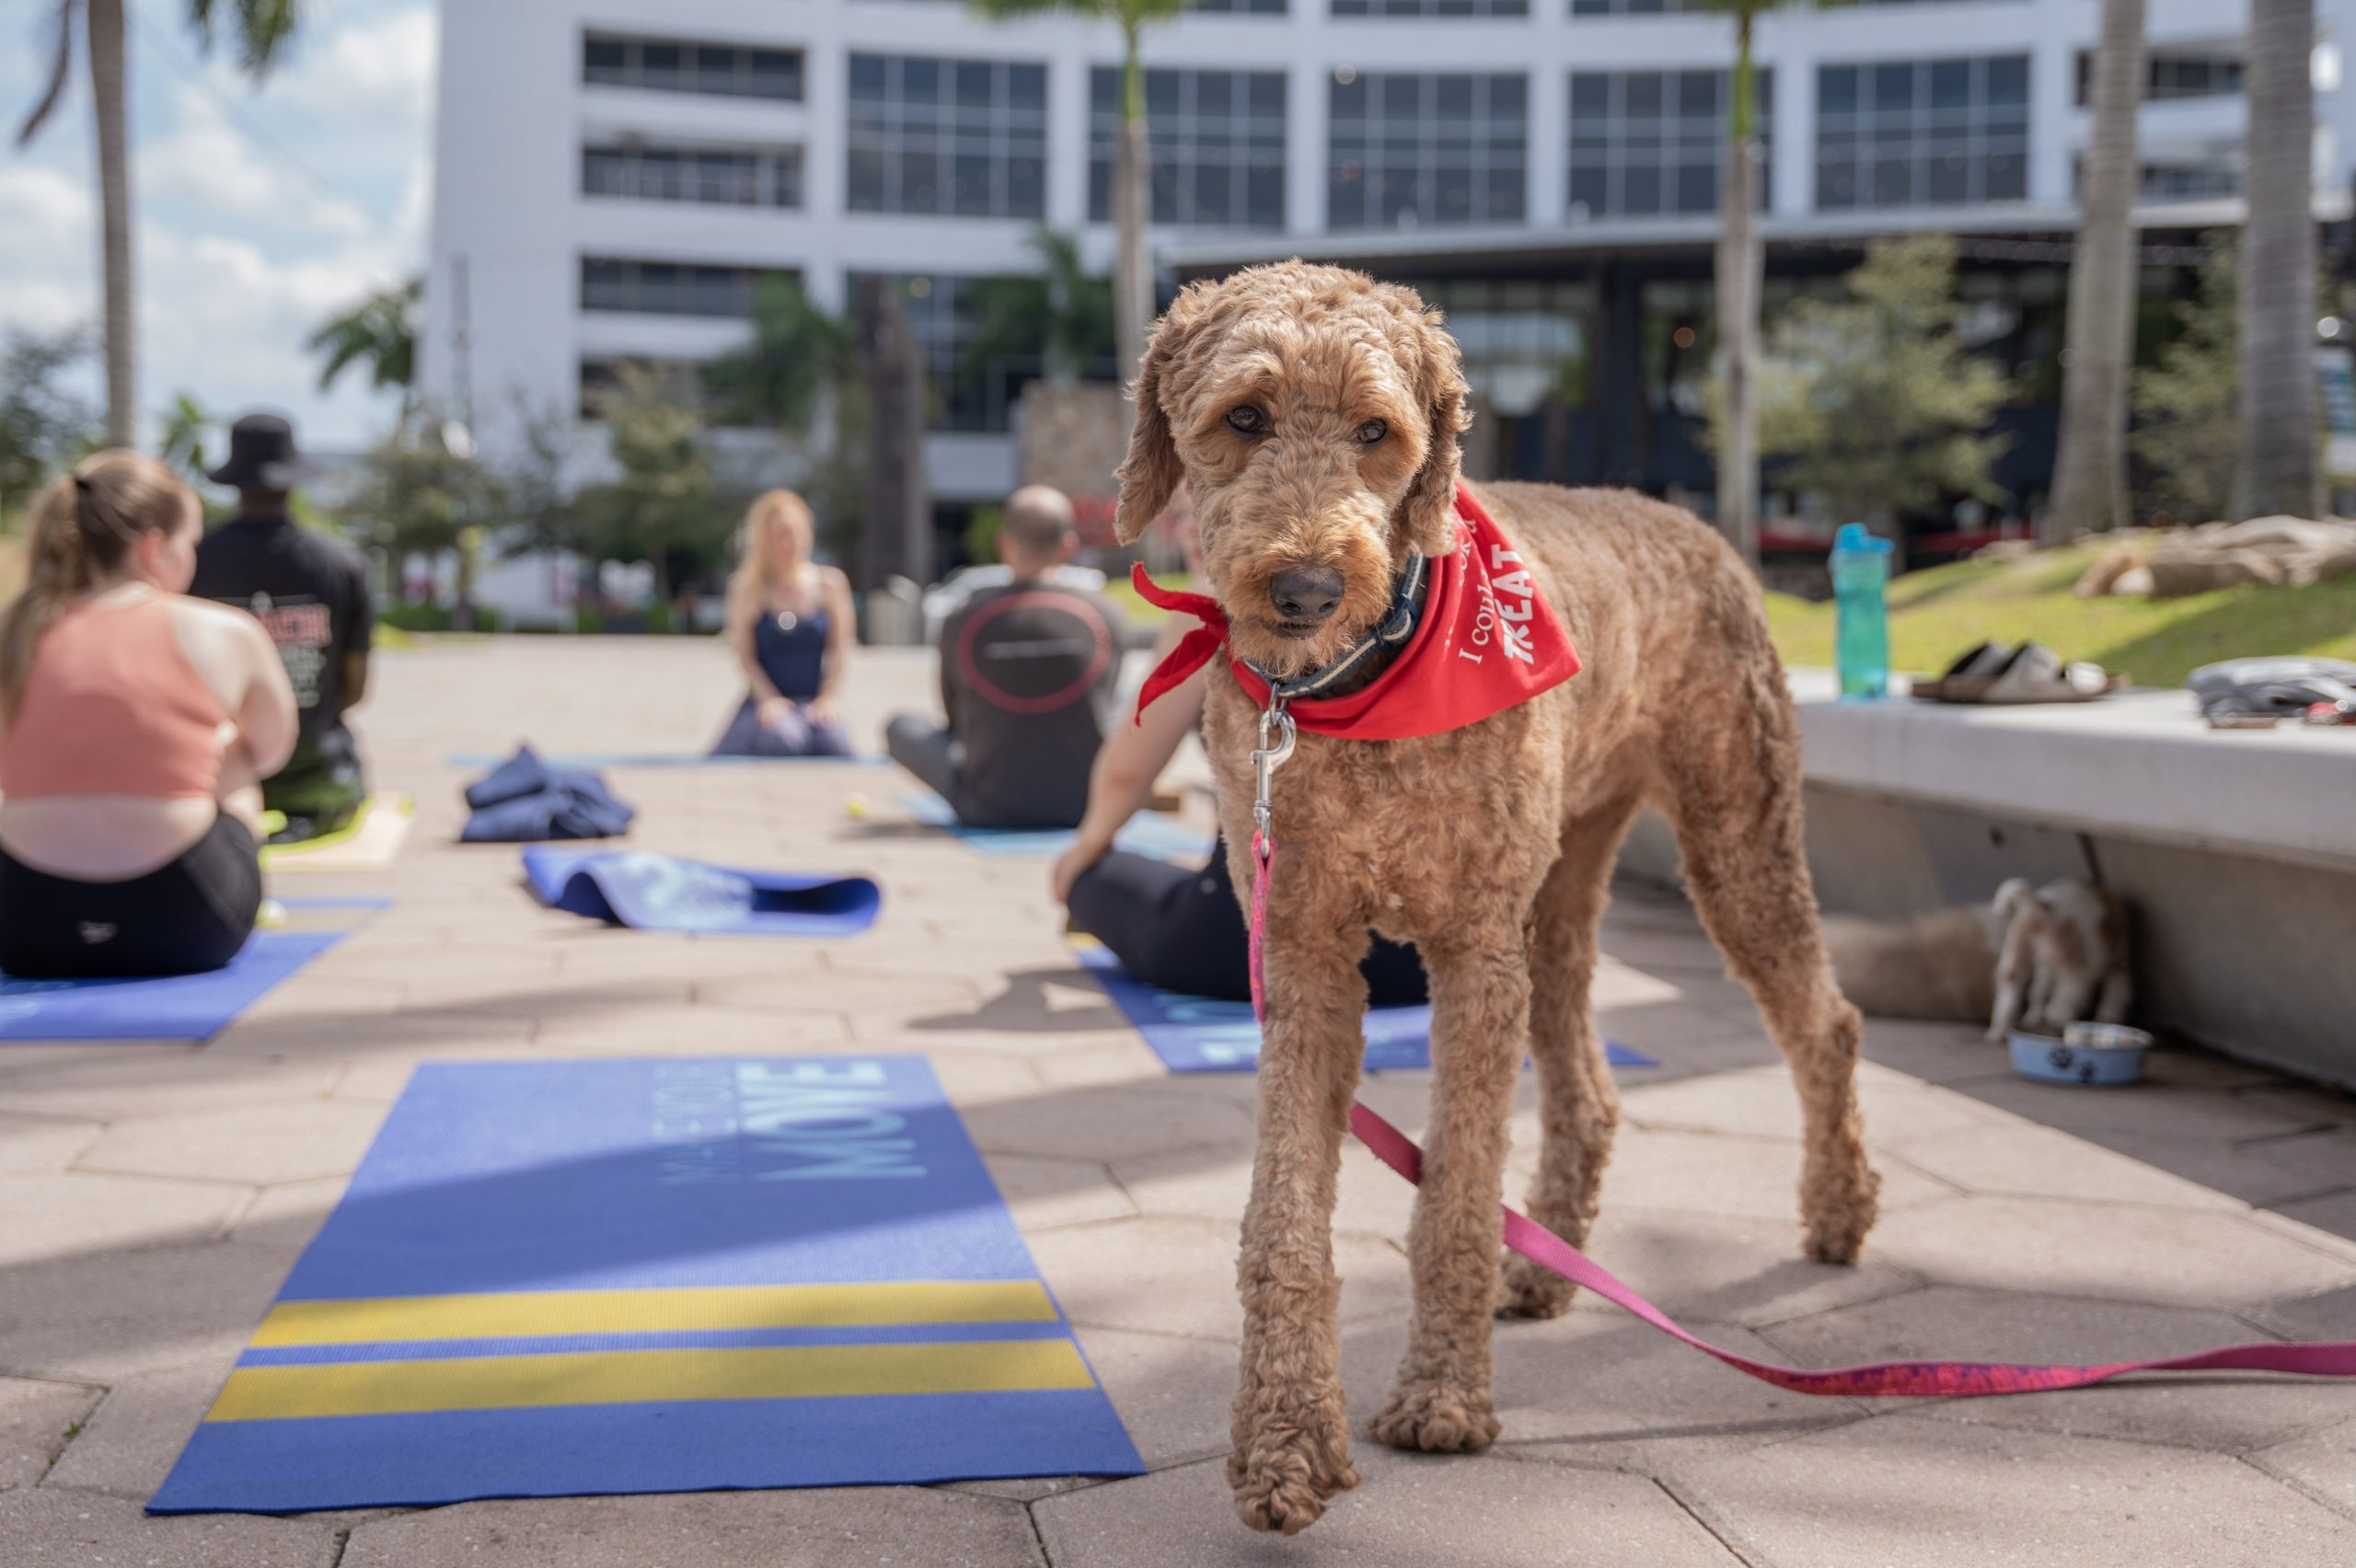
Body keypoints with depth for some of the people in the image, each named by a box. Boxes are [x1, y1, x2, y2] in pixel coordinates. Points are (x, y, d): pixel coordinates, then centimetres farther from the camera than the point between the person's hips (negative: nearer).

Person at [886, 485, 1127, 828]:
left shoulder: (961, 621, -8)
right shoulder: (1107, 616, -7)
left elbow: (955, 713, 7)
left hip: (991, 809, -1)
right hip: (1088, 805, 1)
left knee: (902, 727, 18)